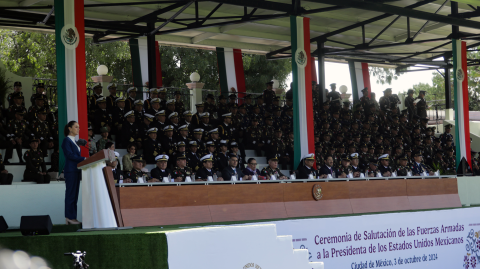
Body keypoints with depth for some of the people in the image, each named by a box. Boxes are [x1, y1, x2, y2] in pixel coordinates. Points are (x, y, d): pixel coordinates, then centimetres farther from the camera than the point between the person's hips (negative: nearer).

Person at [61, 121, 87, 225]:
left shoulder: (74, 141, 21)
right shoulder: (66, 140, -6)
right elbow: (69, 155, -16)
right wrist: (84, 159, -18)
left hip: (76, 170, 9)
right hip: (70, 170, -9)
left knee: (75, 194, 7)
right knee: (70, 193, -8)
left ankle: (73, 217, 8)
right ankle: (69, 217, -6)